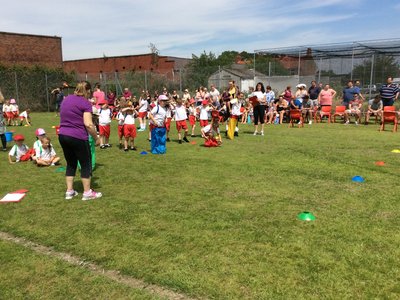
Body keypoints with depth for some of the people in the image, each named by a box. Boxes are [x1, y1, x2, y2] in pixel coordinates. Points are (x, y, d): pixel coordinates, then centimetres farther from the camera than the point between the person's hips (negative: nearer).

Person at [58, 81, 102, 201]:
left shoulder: (66, 99, 13)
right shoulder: (85, 103, -9)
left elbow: (64, 118, 18)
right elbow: (88, 124, -17)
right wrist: (96, 137, -7)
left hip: (62, 135, 7)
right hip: (78, 137, -7)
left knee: (71, 163, 17)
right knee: (86, 164, 6)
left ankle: (69, 191, 20)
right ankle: (87, 192, 11)